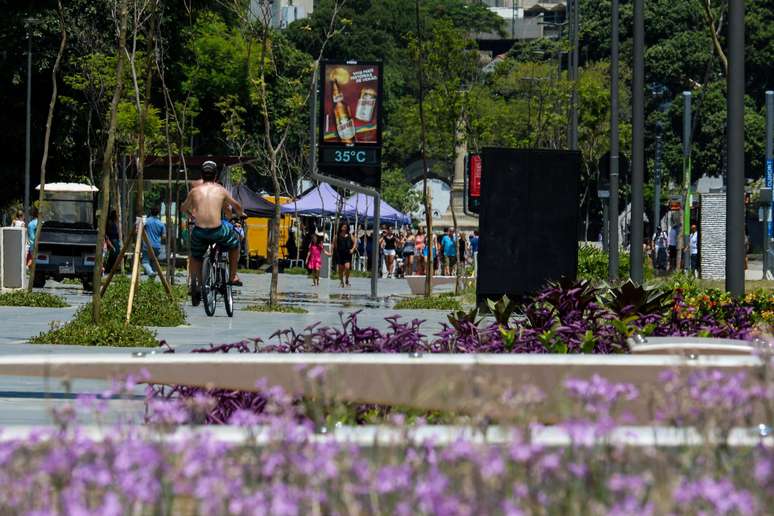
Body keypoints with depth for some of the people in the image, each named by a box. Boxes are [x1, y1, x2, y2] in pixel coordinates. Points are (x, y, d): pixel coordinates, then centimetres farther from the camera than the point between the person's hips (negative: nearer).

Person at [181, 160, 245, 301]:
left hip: (199, 231, 1)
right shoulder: (221, 190, 10)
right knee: (235, 243, 29)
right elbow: (236, 206, 27)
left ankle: (196, 284, 11)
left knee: (195, 257, 27)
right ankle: (233, 276, 31)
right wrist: (241, 214, 49)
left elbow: (184, 208, 30)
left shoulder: (194, 191, 11)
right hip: (217, 230, -1)